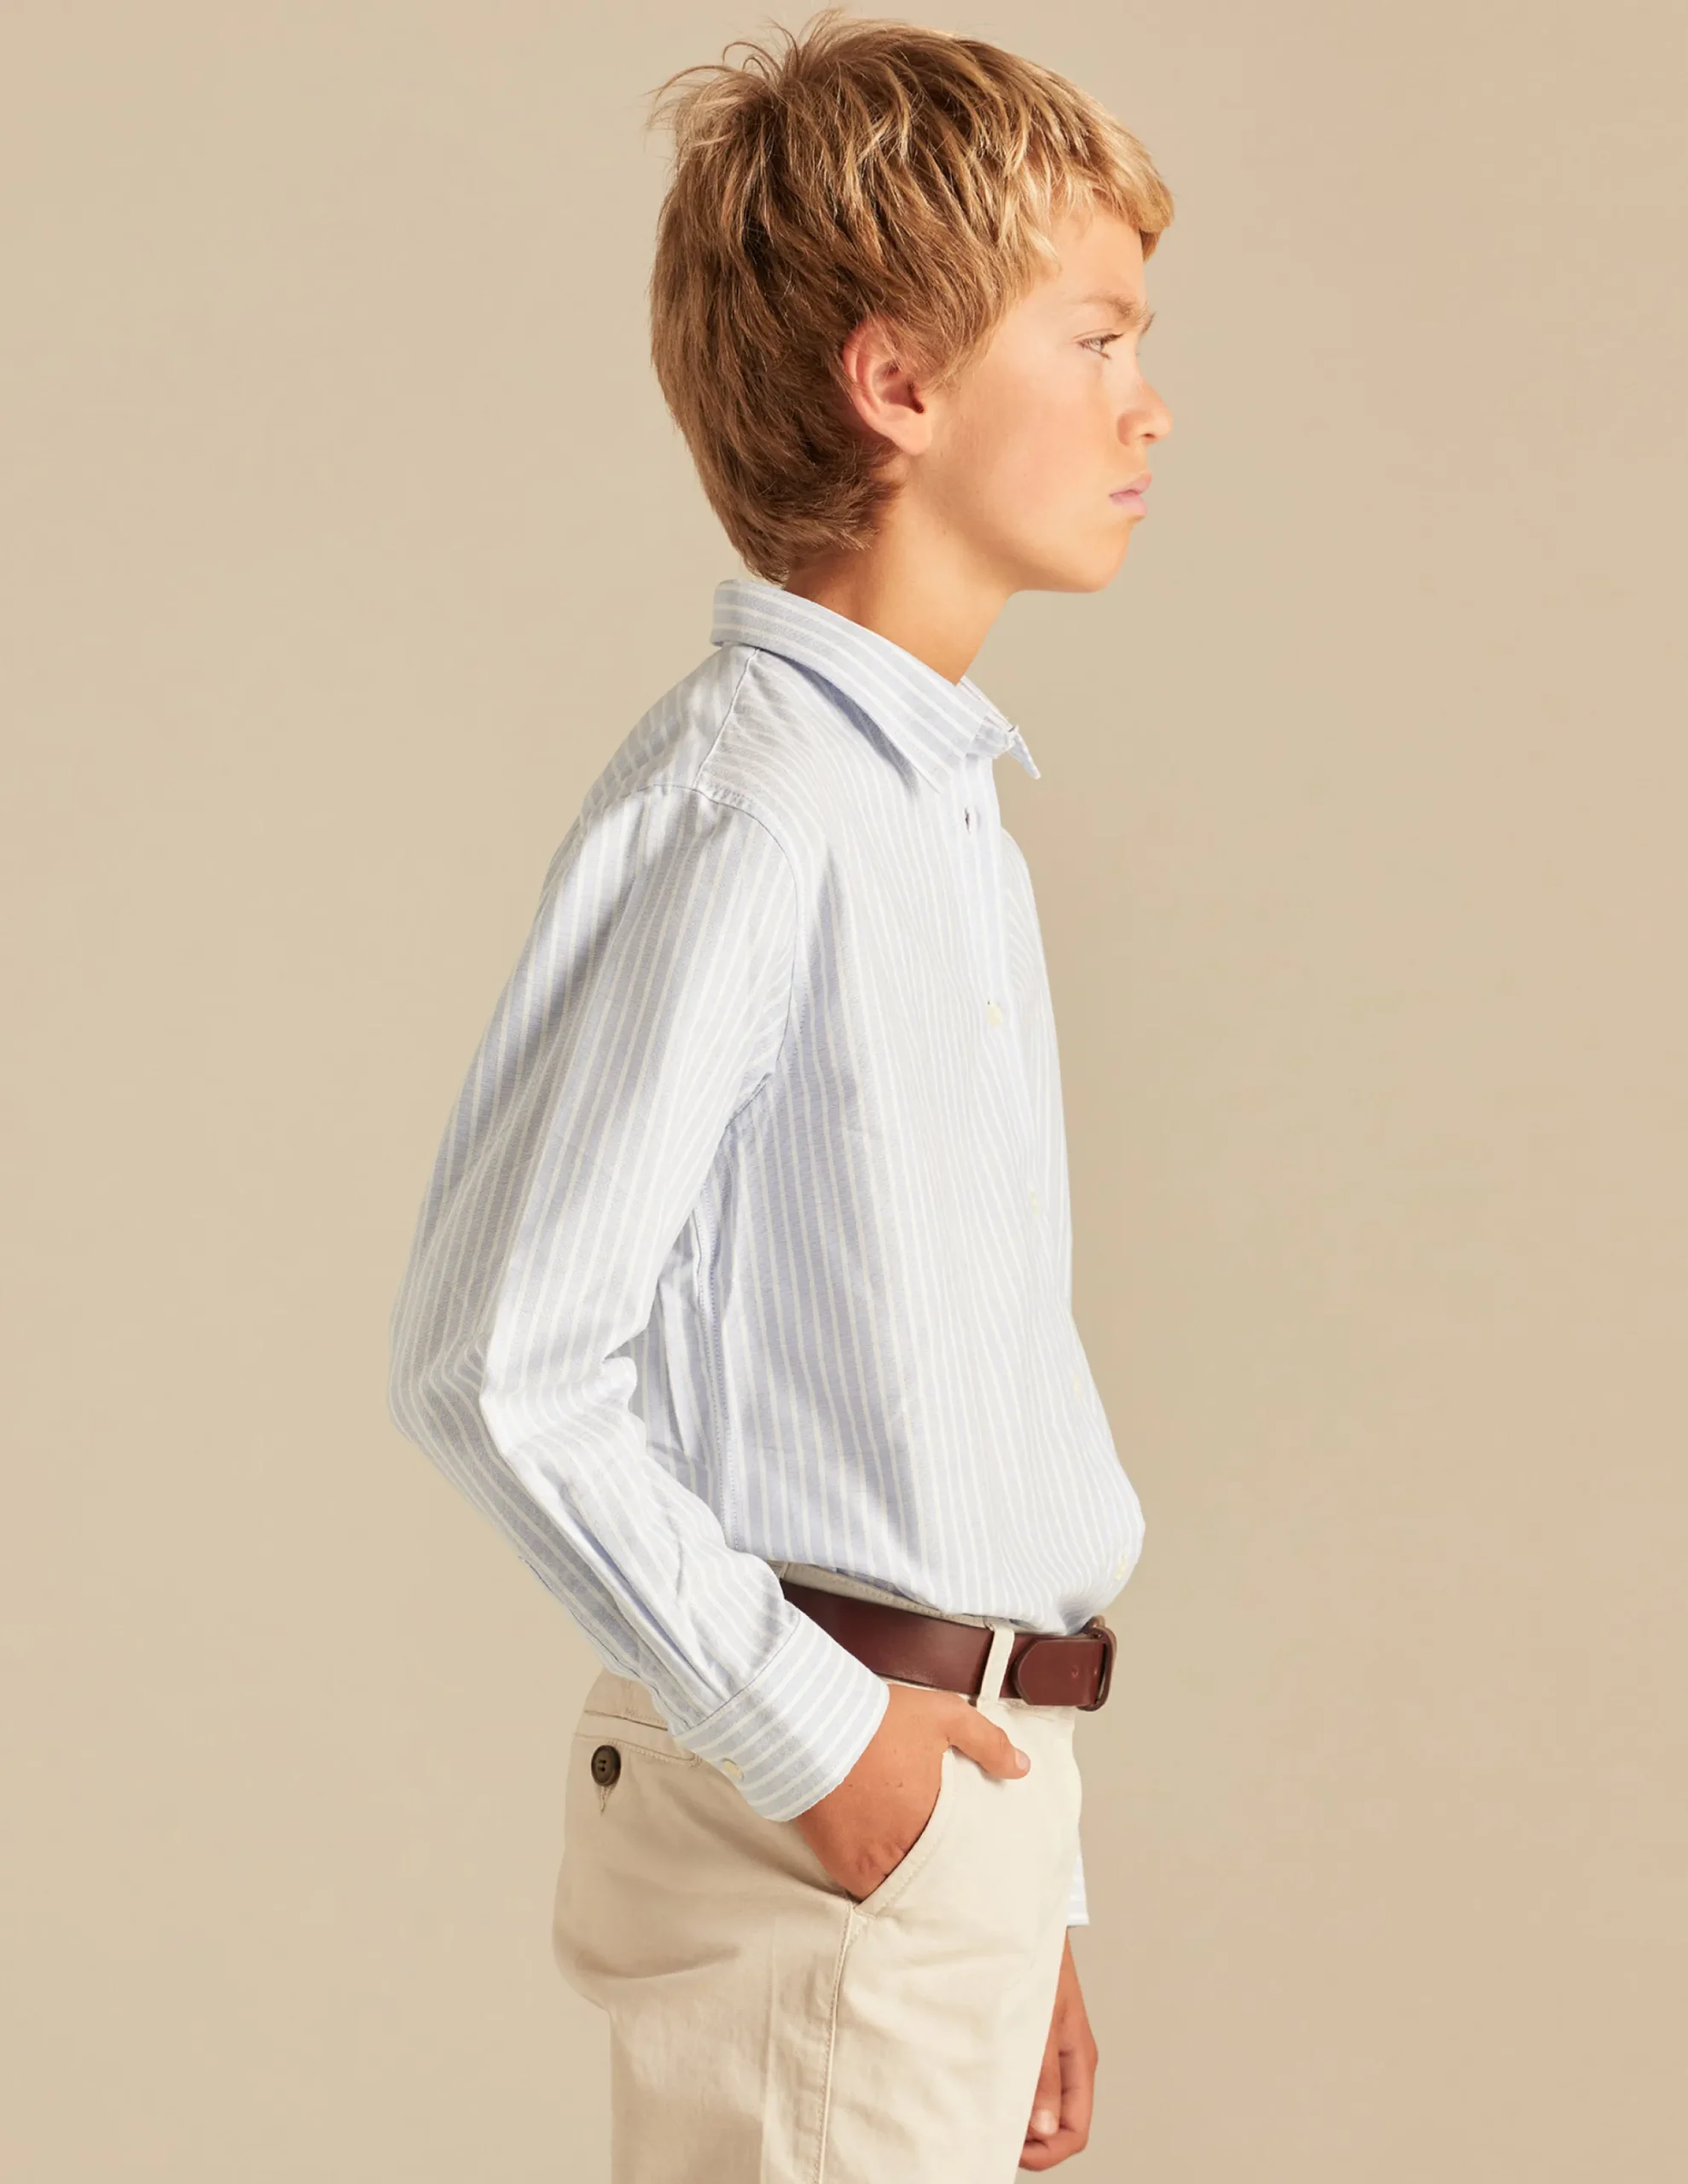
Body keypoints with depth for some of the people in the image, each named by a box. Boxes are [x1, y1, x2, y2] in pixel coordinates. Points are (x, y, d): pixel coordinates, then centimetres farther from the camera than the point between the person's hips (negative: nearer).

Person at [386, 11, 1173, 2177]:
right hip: (825, 1822, -9)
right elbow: (499, 1362, -21)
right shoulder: (739, 815, -16)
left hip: (965, 1774, 9)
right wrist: (804, 1733, -16)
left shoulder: (942, 806, 14)